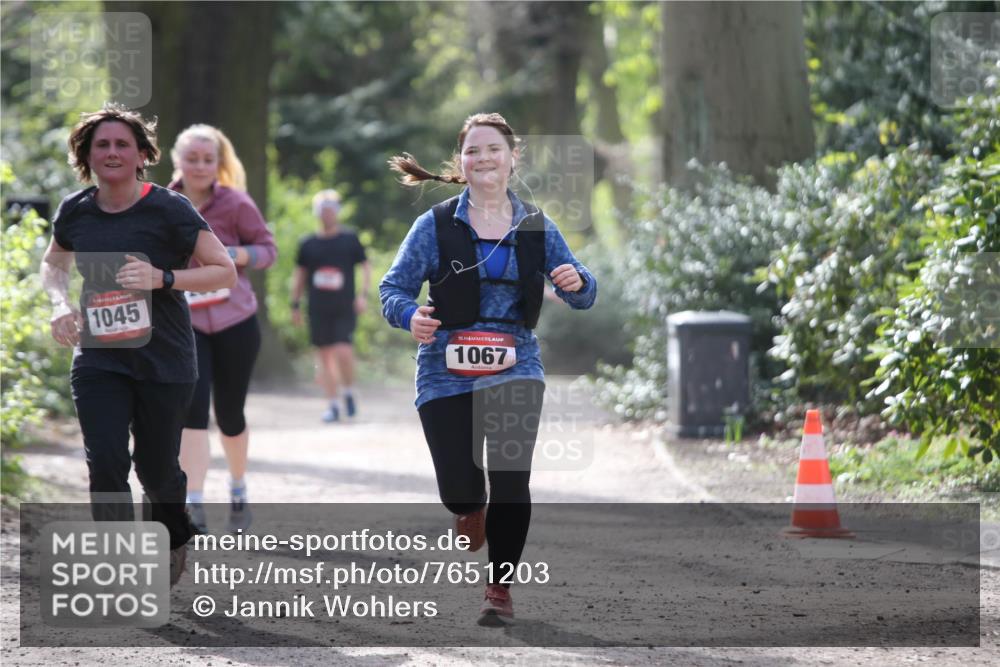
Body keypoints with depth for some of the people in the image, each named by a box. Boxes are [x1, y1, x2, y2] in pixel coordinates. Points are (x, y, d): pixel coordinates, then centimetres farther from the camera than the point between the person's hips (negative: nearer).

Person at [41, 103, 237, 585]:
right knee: (105, 465, -12)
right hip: (98, 359, 2)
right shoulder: (74, 212, 0)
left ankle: (175, 539, 42)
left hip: (164, 360, -2)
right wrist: (60, 302, -1)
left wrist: (162, 278, -25)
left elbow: (226, 273, -10)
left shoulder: (168, 210, -11)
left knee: (156, 468, 9)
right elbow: (52, 264, 21)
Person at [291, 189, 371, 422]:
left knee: (343, 352, -16)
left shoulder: (350, 239, 5)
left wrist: (363, 294, -4)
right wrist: (295, 305, 14)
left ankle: (349, 392, 8)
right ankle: (332, 404, 7)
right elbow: (300, 274, 17)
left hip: (345, 307, -2)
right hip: (318, 309, 2)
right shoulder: (308, 244, 9)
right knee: (324, 355, 1)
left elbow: (365, 266, 9)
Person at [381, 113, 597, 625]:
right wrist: (410, 316, -24)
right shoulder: (436, 226, -2)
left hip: (515, 368, 1)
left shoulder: (535, 228, 4)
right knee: (459, 492, -2)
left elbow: (582, 295, 8)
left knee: (510, 478, -14)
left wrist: (577, 282, -16)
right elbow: (392, 288, -1)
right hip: (446, 372, -1)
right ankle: (472, 510, 39)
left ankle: (500, 588, 5)